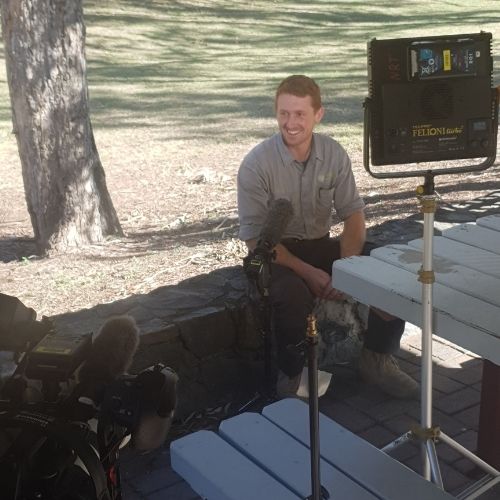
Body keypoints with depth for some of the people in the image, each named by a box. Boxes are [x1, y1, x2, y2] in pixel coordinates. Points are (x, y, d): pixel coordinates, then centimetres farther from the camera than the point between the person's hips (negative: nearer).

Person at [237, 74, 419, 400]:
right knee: (294, 295, -38)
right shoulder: (256, 165, -17)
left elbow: (353, 214, -3)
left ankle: (376, 359, 5)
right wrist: (307, 272, -25)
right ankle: (292, 376, -9)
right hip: (275, 253, -4)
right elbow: (255, 238, -16)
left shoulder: (334, 154, -5)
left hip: (322, 245, 5)